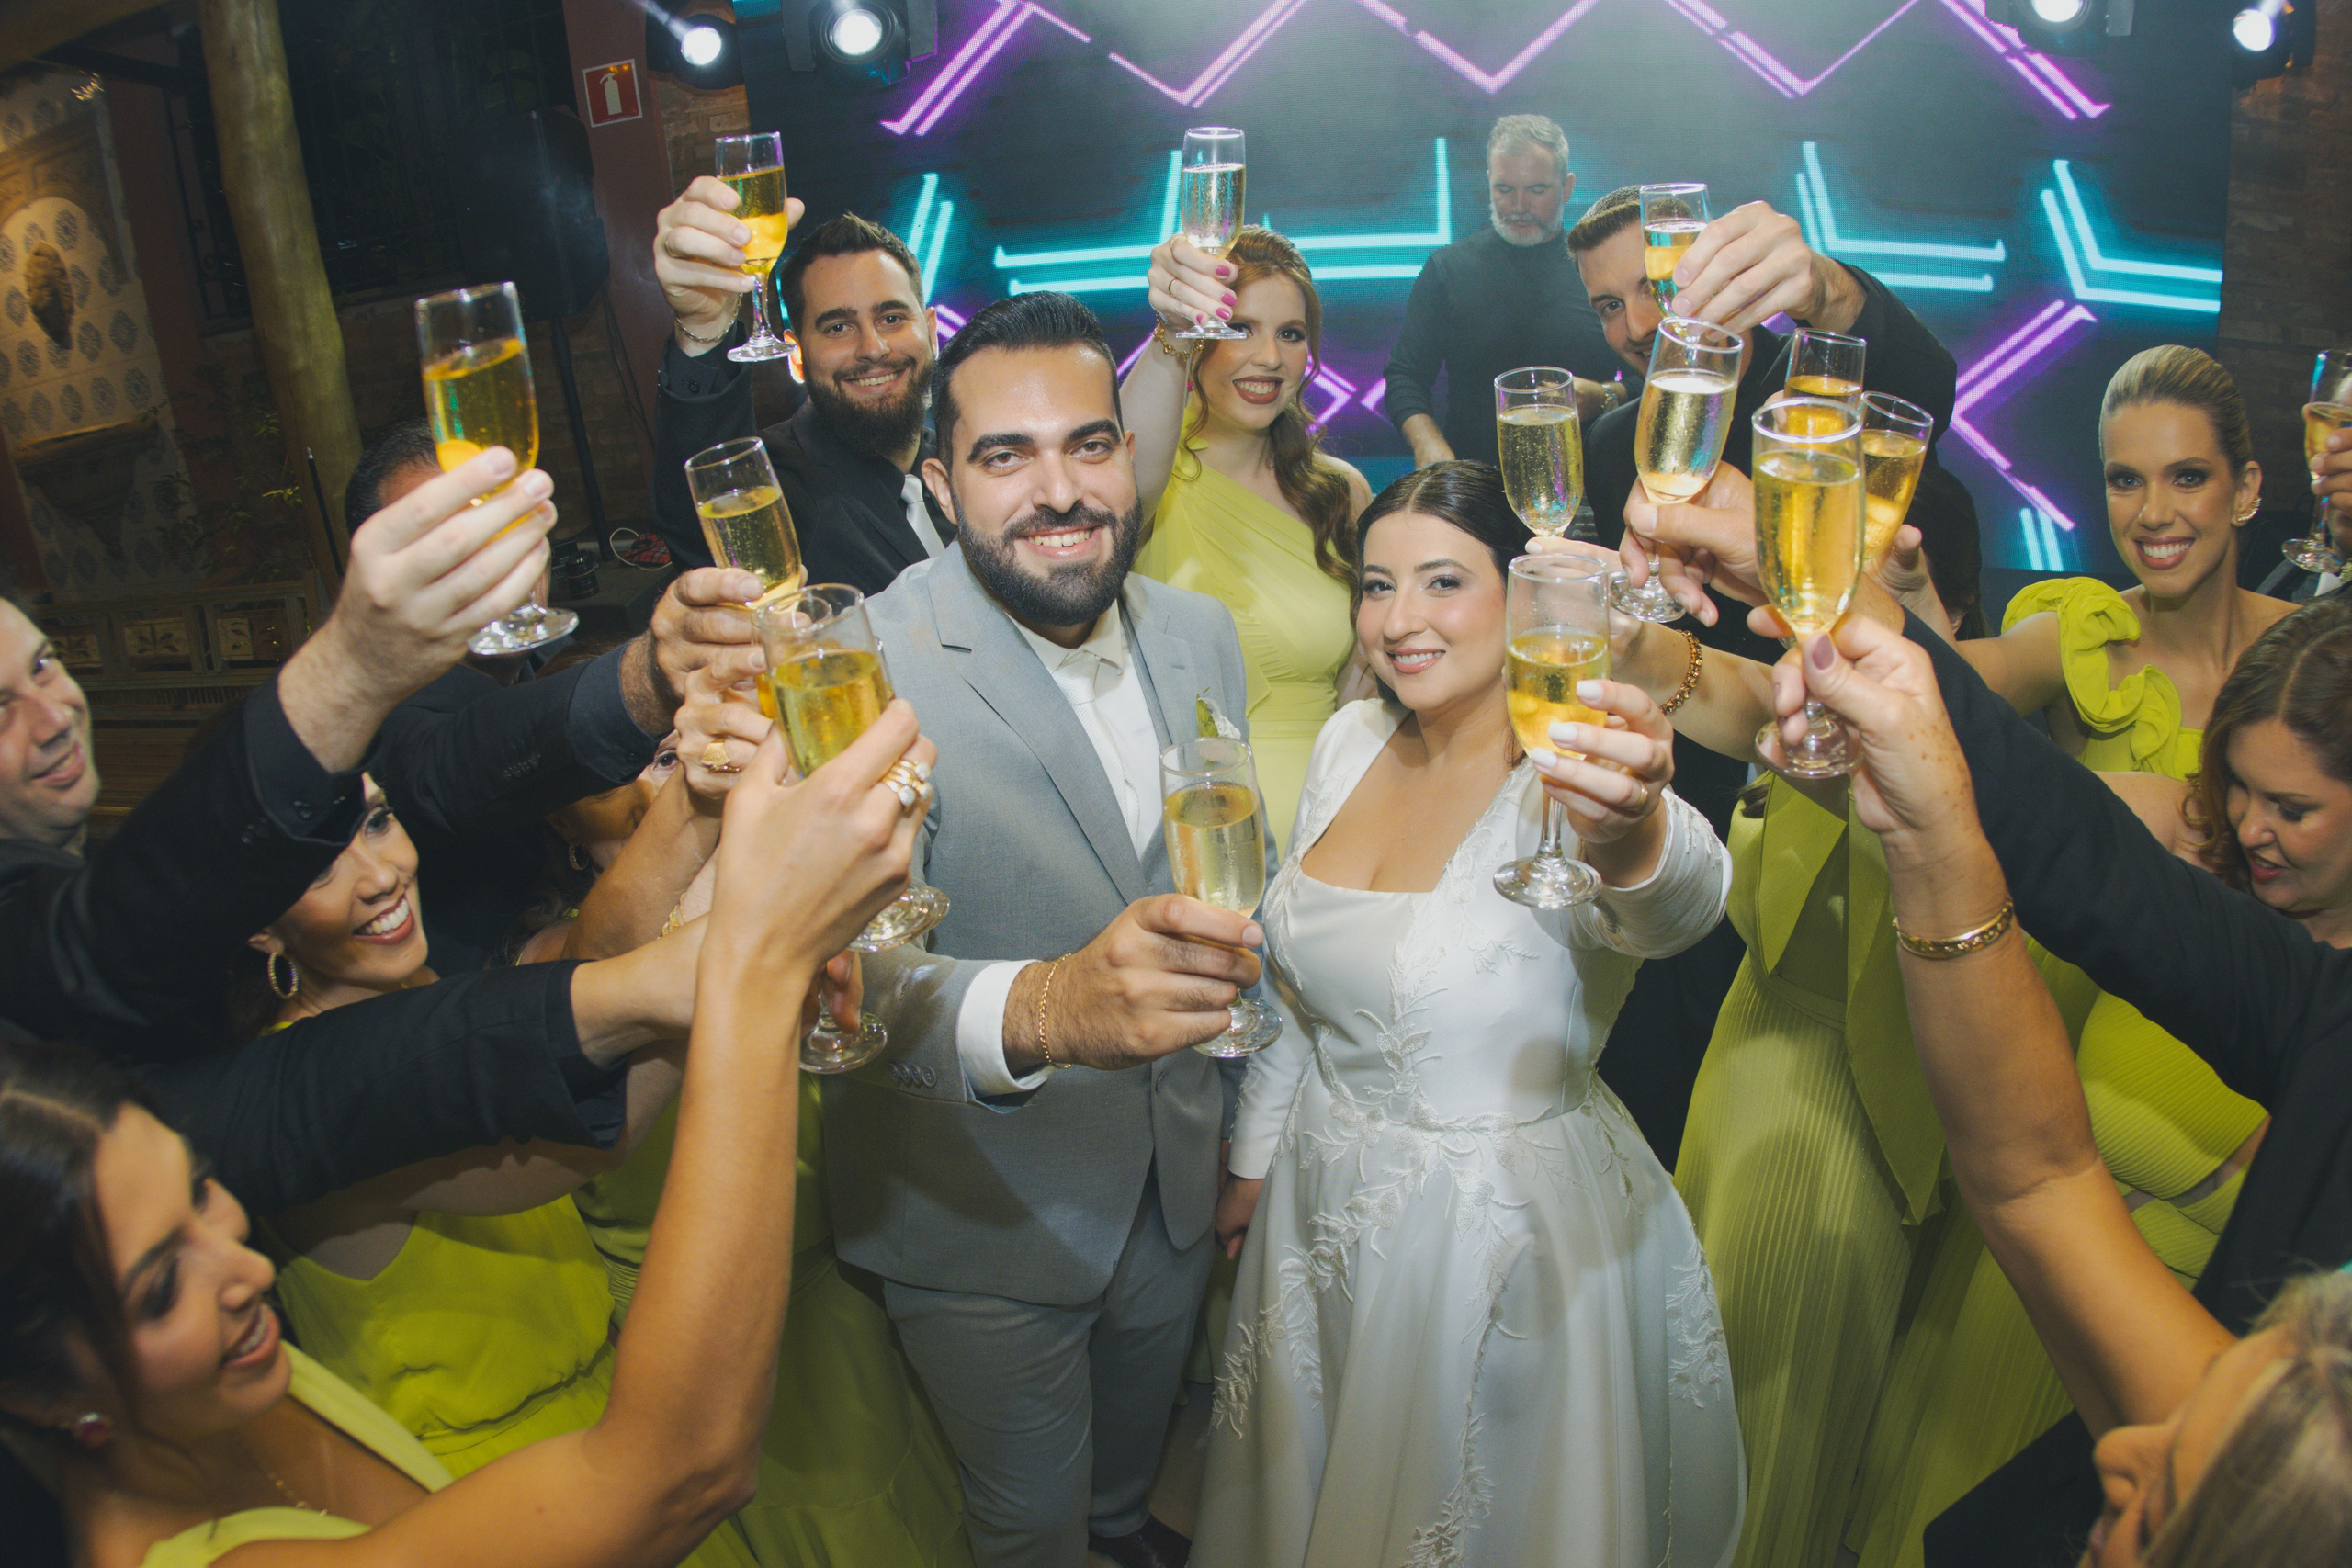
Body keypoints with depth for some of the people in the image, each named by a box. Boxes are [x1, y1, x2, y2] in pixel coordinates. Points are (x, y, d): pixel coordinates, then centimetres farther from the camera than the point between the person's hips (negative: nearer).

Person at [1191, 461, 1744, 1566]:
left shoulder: (1565, 781, -23)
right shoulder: (1351, 741, -4)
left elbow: (1678, 902, -46)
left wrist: (1635, 835, -69)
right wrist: (1254, 1162, 14)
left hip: (1508, 1234, -5)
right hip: (1323, 1205, 5)